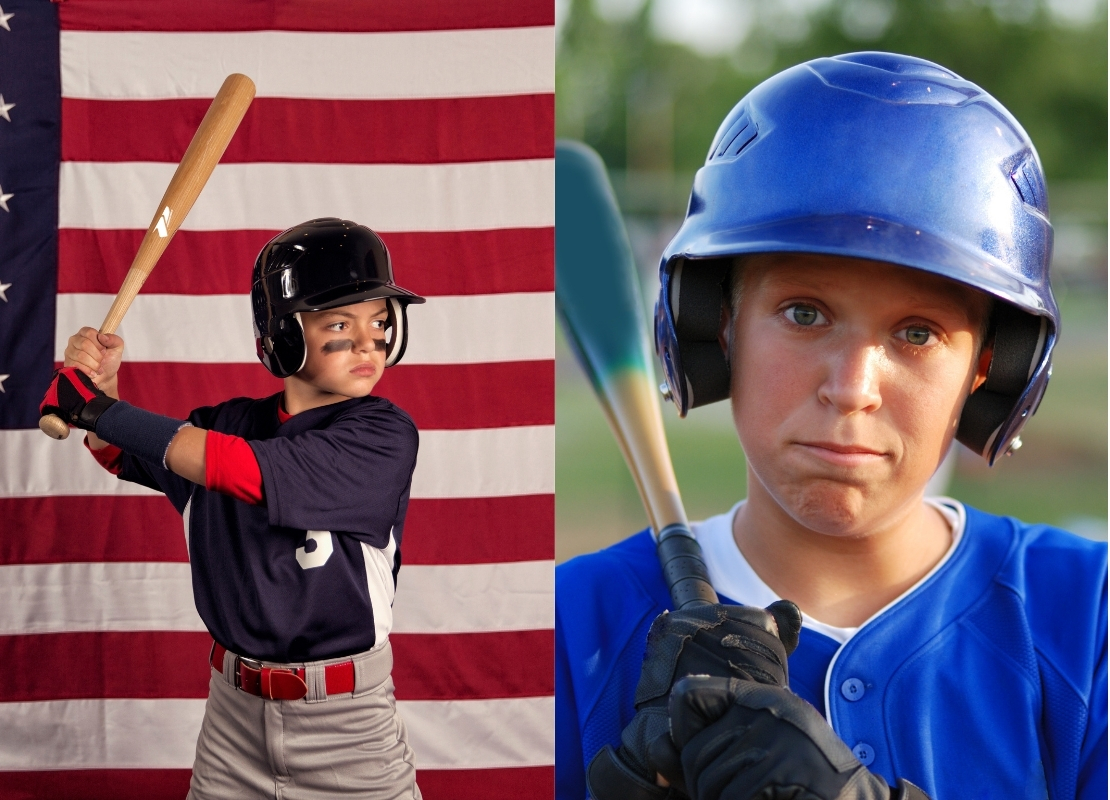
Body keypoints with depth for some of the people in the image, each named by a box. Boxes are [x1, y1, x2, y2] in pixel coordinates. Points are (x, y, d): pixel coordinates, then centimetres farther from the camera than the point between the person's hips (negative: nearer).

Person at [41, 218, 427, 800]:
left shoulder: (383, 435, -15)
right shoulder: (230, 422, 1)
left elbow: (246, 469, -25)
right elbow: (120, 455, 16)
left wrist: (99, 406, -20)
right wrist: (100, 381, -6)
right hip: (234, 714, 4)